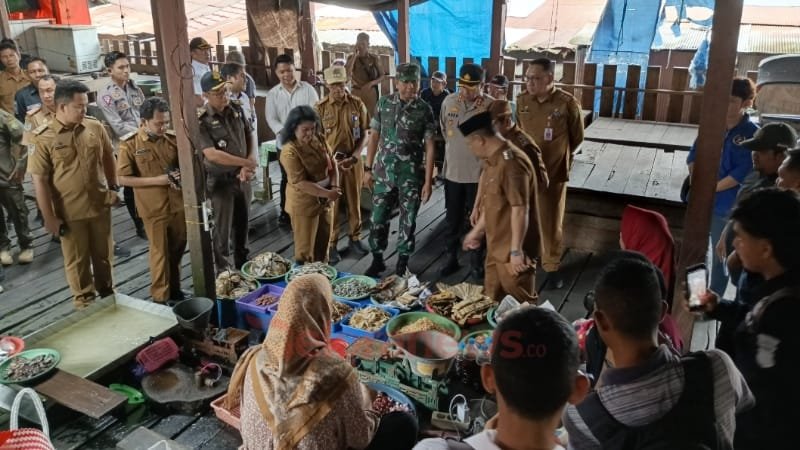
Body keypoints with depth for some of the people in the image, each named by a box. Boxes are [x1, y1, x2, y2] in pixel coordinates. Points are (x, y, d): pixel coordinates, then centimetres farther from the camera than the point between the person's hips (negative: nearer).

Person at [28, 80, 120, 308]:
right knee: (77, 260, 12)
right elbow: (39, 180, -11)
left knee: (103, 255, 17)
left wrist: (114, 187, 10)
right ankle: (84, 302, 30)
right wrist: (49, 217, -11)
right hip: (69, 212, -3)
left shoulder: (96, 127, -3)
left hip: (100, 205, 3)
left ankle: (108, 294, 37)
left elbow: (109, 159, 12)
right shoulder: (43, 138, -13)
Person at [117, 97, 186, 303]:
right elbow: (123, 179, -11)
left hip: (178, 203, 4)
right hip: (154, 208, -4)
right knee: (160, 252, 6)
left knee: (177, 249, 15)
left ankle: (174, 290, 33)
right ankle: (160, 298, 19)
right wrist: (157, 180, -18)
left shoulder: (173, 138, -1)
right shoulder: (130, 144, -11)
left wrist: (182, 175, -12)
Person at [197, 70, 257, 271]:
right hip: (220, 181, -5)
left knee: (242, 223, 20)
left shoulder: (236, 108, -1)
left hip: (242, 177, 6)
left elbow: (250, 136, 6)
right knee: (223, 228, 6)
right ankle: (224, 271, 22)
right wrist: (247, 162, -21)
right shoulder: (201, 120, -18)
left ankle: (243, 263, 39)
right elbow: (212, 154, -25)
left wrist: (248, 166, -9)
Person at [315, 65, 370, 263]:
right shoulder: (320, 108, -4)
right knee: (331, 204, 5)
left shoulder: (357, 104, -1)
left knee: (354, 201, 12)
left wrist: (354, 156, -12)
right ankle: (331, 244, 14)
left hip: (353, 161, 1)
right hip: (330, 162, -1)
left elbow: (364, 134, 2)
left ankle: (354, 239, 26)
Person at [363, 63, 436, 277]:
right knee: (378, 219, 7)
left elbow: (429, 146, -5)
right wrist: (368, 168, 3)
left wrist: (428, 181, -8)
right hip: (384, 173, 2)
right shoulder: (383, 103, 1)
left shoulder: (424, 110, -5)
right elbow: (374, 137, 6)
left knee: (408, 221, 8)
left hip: (412, 176, -1)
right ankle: (377, 259, 25)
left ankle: (402, 263, 24)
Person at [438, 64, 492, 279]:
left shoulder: (492, 106, -14)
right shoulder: (449, 101, -1)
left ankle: (476, 264, 23)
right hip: (452, 171, 4)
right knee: (452, 220, 15)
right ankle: (451, 258, 31)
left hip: (479, 173, -3)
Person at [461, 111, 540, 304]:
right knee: (492, 301, 21)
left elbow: (520, 210, -25)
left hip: (514, 251, -10)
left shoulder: (511, 163, -24)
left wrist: (516, 251, -24)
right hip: (496, 246, 10)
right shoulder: (492, 159, 9)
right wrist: (477, 231, 25)